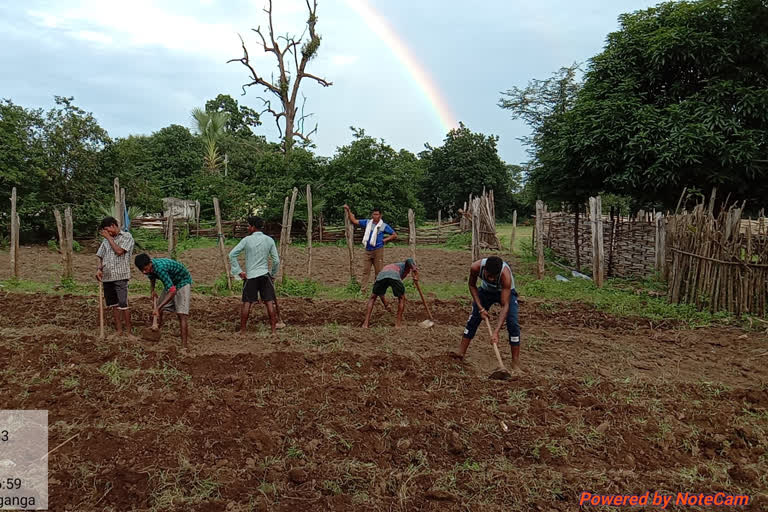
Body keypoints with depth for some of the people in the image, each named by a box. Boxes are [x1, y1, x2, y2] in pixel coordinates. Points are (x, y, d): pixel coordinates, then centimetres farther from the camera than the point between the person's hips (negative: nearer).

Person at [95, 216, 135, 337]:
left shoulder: (126, 236, 1)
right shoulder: (106, 240, 17)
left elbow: (119, 251, -12)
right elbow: (101, 256, 17)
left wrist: (108, 237, -3)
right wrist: (99, 269, -1)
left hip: (120, 276, -6)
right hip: (107, 276, 6)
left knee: (123, 304, -9)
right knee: (113, 304, 9)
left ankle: (128, 331, -4)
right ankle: (119, 330, 16)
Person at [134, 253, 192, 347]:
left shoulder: (160, 268, -38)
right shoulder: (148, 267, -13)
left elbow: (173, 291, -41)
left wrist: (158, 308, -39)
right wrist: (152, 290, 0)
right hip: (171, 283, 8)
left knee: (181, 314, -18)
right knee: (158, 311, 9)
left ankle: (184, 346, -19)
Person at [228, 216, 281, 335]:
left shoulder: (247, 240, -5)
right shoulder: (269, 240, 0)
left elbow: (232, 254, -9)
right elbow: (276, 260, -1)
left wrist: (239, 271, -3)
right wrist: (273, 275, 11)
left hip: (250, 276, -1)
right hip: (265, 275, 1)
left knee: (246, 303, 7)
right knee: (269, 302, 3)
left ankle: (242, 330, 13)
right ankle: (274, 330, 5)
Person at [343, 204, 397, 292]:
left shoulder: (384, 226, -1)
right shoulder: (367, 222, 8)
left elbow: (394, 235, 4)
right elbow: (354, 221, 10)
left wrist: (385, 240, -5)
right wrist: (348, 211, 2)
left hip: (378, 250, -3)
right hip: (367, 251, 3)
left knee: (379, 271, 1)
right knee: (365, 271, 1)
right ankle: (363, 289, 2)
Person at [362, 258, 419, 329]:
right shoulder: (404, 265, 38)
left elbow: (380, 292, 50)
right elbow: (409, 260, 10)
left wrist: (386, 305, 58)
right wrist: (415, 272, 0)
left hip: (381, 275, 3)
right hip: (394, 276, -3)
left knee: (373, 297, 25)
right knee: (401, 298, 22)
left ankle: (366, 323, 17)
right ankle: (398, 323, 20)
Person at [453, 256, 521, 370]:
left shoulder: (505, 274, -42)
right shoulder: (476, 267, -34)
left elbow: (505, 305, -39)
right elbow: (472, 285, -11)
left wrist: (496, 332, -45)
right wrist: (480, 308, -18)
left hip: (506, 292, -3)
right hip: (485, 291, 3)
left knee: (512, 323, -15)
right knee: (473, 319, -3)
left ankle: (516, 362, -7)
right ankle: (461, 352, 6)